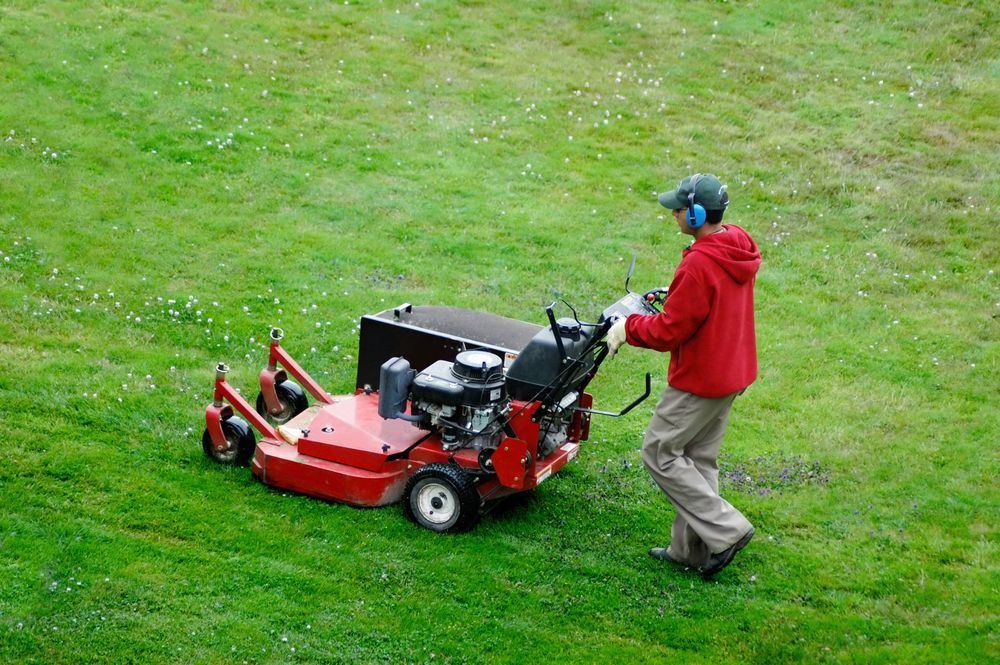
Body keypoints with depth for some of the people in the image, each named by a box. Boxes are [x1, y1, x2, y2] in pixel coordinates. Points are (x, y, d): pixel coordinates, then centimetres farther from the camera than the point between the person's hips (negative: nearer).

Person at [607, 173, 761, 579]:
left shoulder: (699, 265, -27)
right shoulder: (738, 249, 3)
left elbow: (670, 331, -21)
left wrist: (628, 328, -5)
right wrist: (668, 301, 13)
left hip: (699, 380, -9)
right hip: (731, 372, 9)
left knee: (659, 453, 3)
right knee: (698, 458, 17)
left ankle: (725, 530, 2)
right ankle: (691, 548, 25)